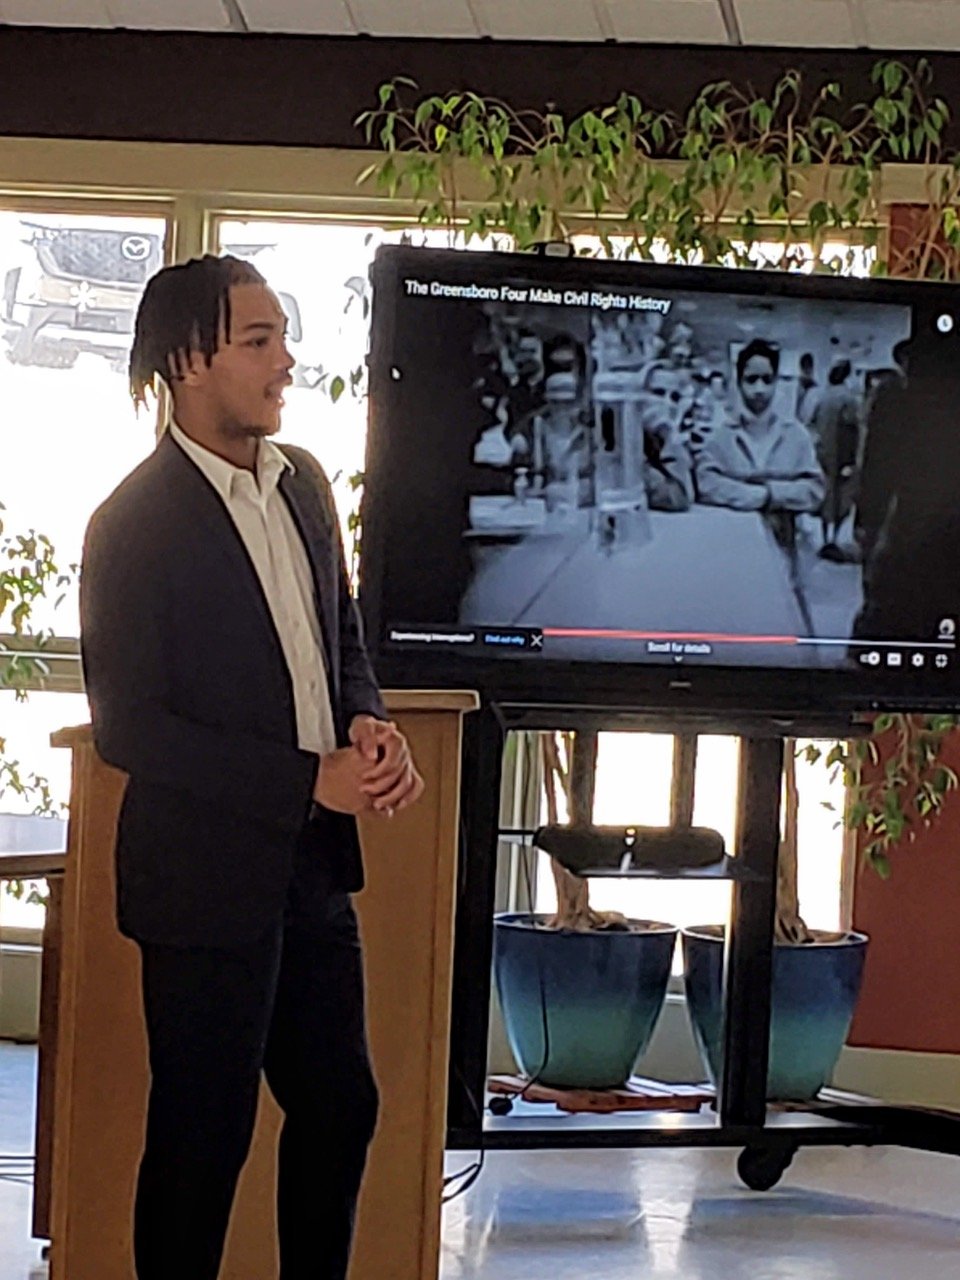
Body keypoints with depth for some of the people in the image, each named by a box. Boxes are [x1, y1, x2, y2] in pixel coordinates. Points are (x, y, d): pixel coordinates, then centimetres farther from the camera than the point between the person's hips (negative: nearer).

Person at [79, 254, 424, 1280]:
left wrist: (367, 719, -5)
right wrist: (310, 779, -20)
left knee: (339, 1105, 16)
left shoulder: (301, 480, 6)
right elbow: (127, 729, -18)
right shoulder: (136, 523, -17)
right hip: (208, 877, -7)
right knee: (203, 1137, 3)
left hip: (311, 859, 7)